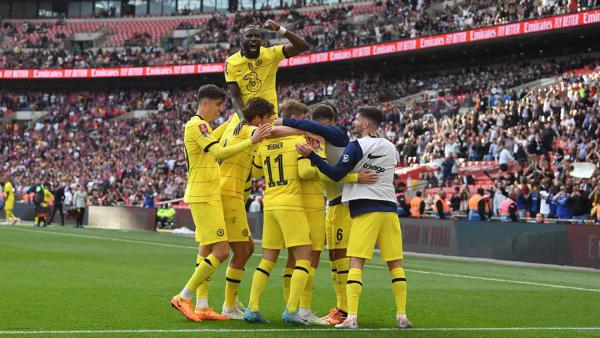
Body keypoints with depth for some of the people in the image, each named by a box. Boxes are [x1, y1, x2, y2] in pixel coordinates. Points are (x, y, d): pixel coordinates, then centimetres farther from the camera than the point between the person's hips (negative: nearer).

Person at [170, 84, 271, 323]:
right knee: (221, 251, -14)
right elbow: (219, 153, -26)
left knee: (207, 251, 10)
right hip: (203, 197, -11)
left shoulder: (199, 126, 18)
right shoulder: (197, 125, -13)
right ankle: (183, 298, -8)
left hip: (207, 195, 11)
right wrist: (251, 141, -31)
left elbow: (212, 138, 41)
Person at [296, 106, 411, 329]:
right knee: (395, 264, 8)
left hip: (365, 210, -5)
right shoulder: (390, 148, 12)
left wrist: (310, 155, -8)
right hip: (389, 208, 5)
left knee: (356, 263, -7)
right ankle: (402, 316, 7)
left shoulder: (356, 147, -5)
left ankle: (352, 317, -15)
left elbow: (336, 174, -8)